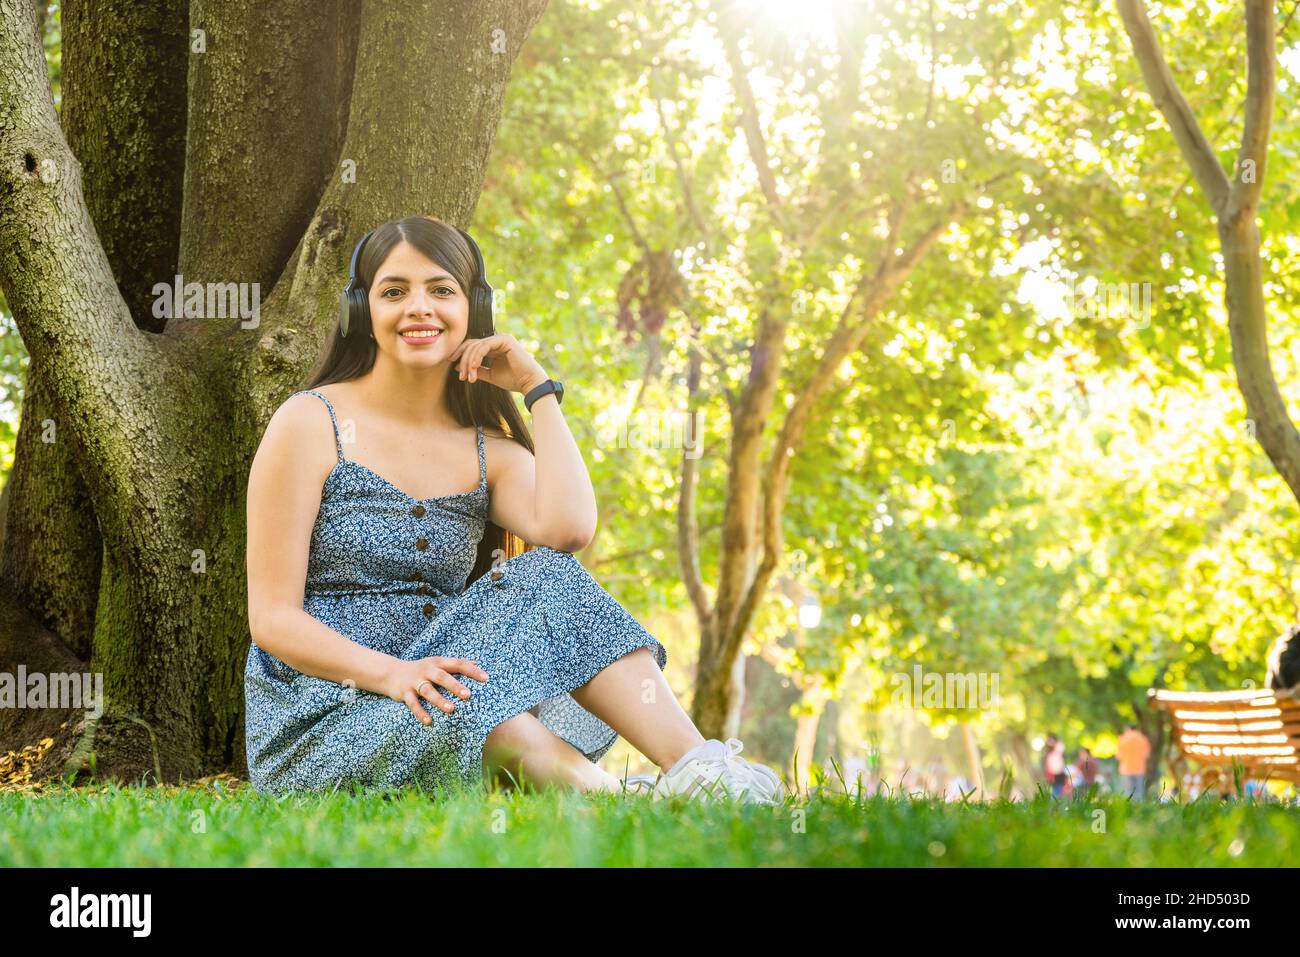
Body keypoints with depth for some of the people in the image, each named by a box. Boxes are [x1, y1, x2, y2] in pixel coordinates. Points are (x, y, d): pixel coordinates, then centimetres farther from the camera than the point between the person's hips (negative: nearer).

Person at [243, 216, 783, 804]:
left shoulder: (489, 451, 11)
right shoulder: (311, 423, -2)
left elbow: (567, 530, -14)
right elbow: (272, 617, -9)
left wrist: (537, 388, -2)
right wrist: (391, 673, -26)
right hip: (314, 724, -4)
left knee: (545, 576, -22)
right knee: (463, 706, -38)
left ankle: (692, 764, -36)